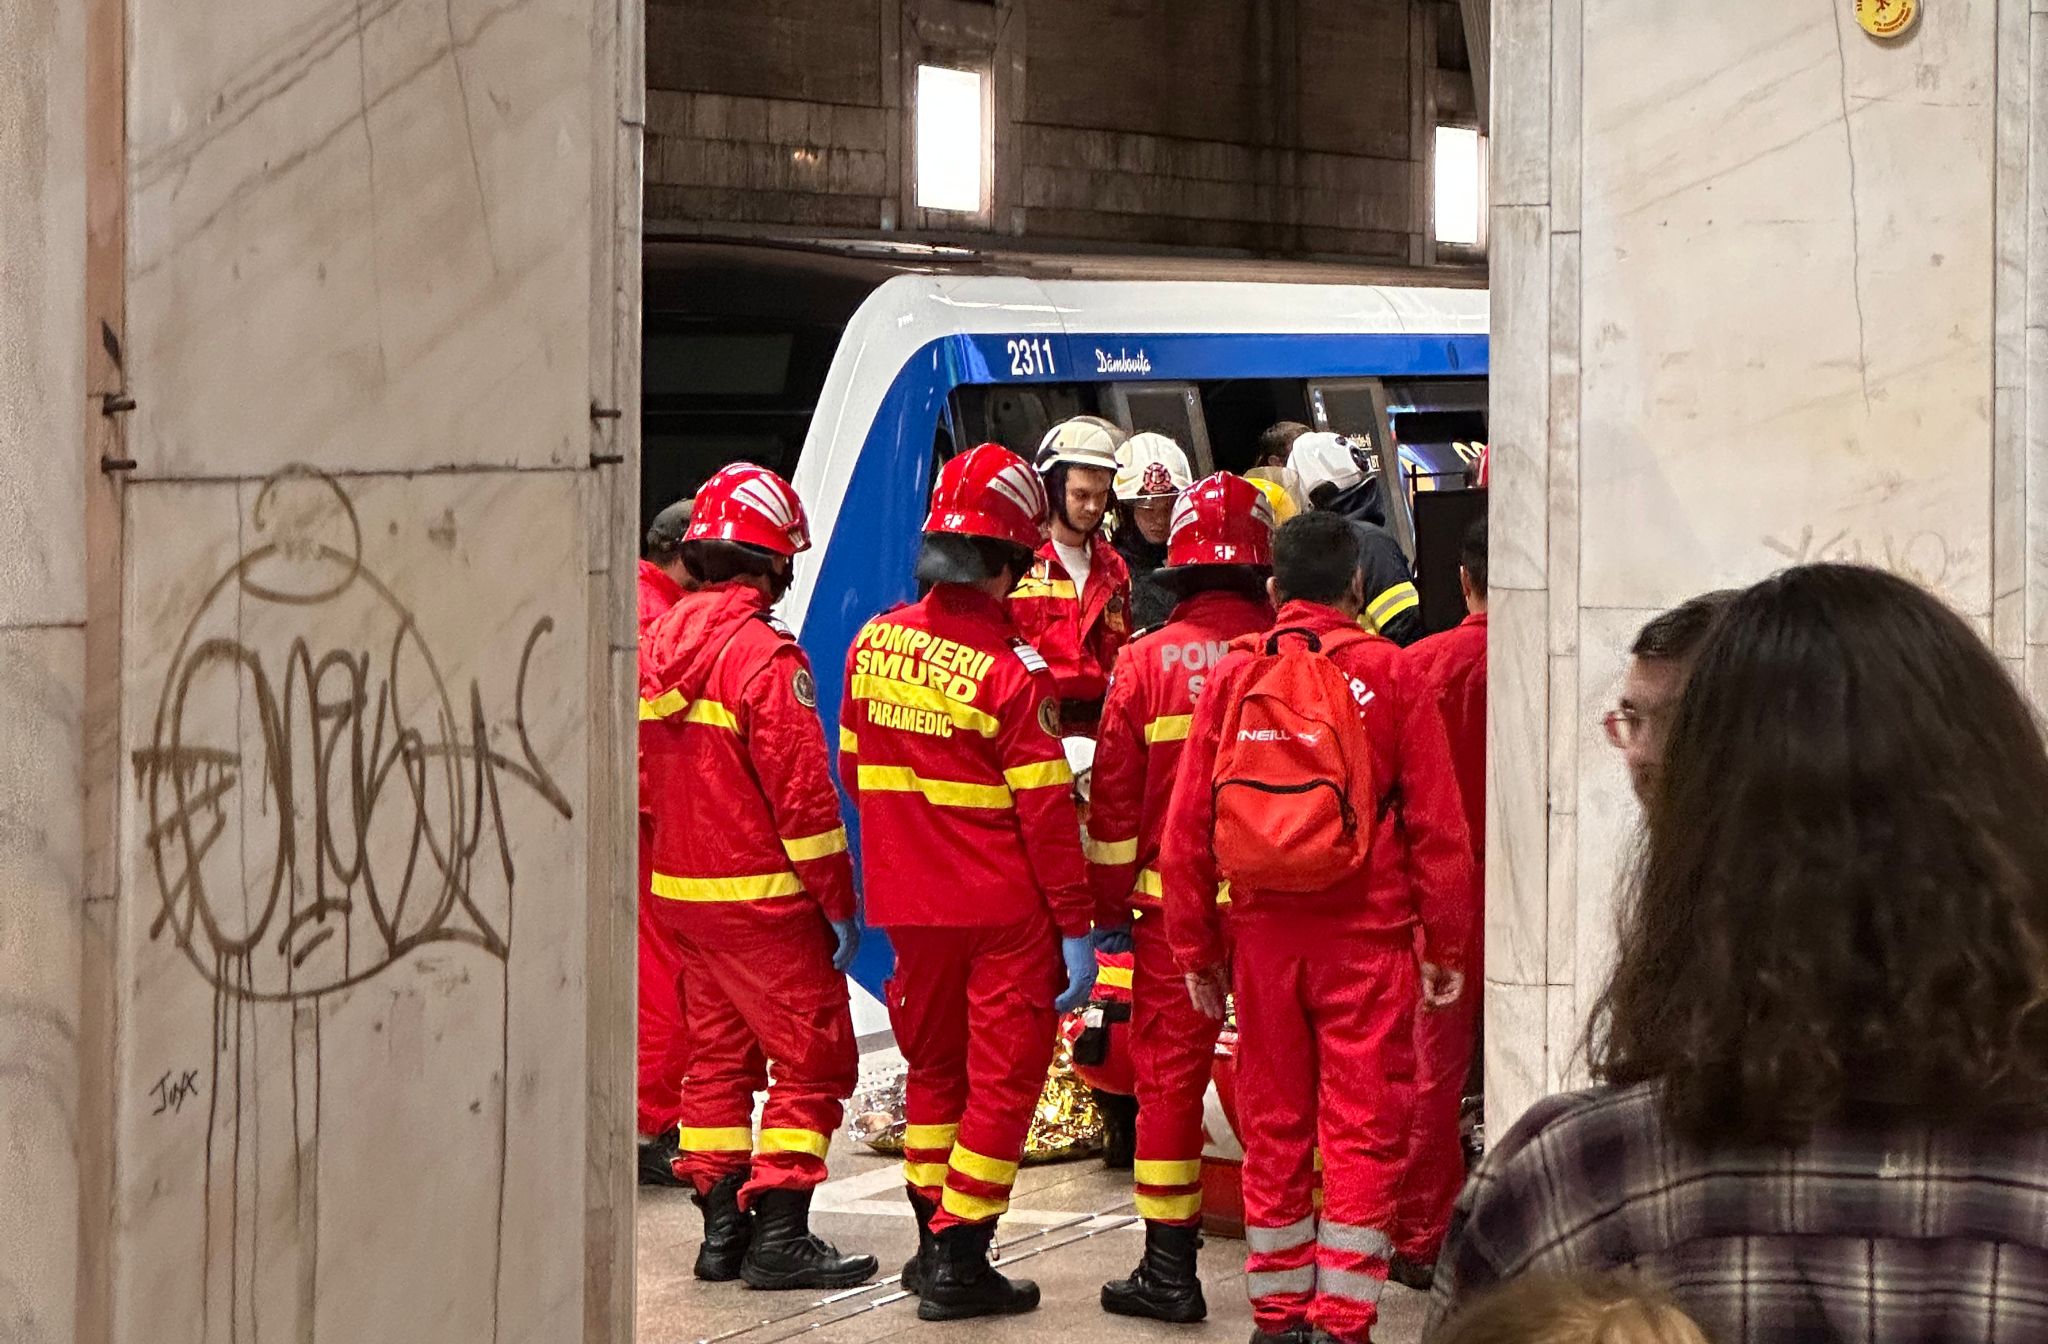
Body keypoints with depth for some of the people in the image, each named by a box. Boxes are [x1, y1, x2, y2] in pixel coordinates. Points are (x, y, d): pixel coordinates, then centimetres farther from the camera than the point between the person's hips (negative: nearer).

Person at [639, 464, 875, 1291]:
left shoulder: (659, 642, 7)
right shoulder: (762, 655, -18)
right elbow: (801, 790, -18)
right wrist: (838, 902, -12)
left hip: (683, 892, 8)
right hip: (763, 901, -8)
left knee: (719, 1054, 15)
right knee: (814, 1059, -1)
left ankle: (722, 1227, 17)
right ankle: (778, 1236, -4)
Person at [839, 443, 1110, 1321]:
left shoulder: (873, 645, 0)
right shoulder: (1011, 672, -17)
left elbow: (856, 774, 10)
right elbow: (1046, 812, -16)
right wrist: (1076, 928, -10)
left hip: (910, 904, 6)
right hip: (1004, 911, -6)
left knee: (934, 1066, 20)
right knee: (1004, 1075, 4)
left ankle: (932, 1241, 27)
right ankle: (959, 1263, 5)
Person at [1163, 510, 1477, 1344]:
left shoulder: (1233, 674, 2)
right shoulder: (1388, 674, -5)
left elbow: (1185, 828, 3)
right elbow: (1437, 825, -5)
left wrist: (1196, 949, 10)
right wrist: (1445, 945, 3)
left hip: (1263, 933, 3)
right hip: (1368, 933, -3)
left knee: (1273, 1130, 12)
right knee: (1363, 1131, 1)